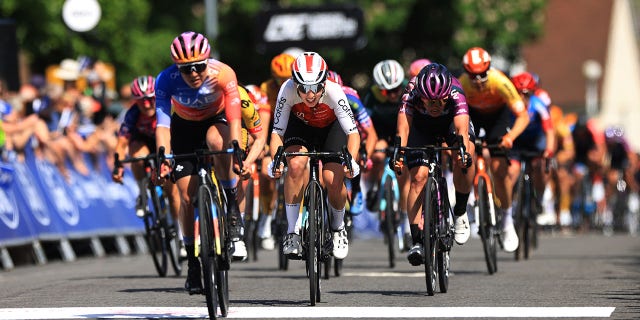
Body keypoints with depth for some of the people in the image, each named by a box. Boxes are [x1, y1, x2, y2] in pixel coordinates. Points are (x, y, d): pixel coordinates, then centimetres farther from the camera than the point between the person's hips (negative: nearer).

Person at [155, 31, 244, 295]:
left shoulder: (223, 74, -33)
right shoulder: (166, 81, -30)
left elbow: (234, 118, -37)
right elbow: (162, 123, -34)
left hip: (216, 120, -1)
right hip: (184, 126, 1)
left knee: (217, 141, -38)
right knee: (187, 195, -7)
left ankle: (233, 213, -25)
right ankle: (193, 261, 7)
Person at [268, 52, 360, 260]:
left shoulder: (333, 91, -35)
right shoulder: (288, 90, -33)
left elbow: (353, 132, -33)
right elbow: (277, 132, -27)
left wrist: (351, 161, -49)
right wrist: (275, 160, -44)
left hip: (331, 127, 0)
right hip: (300, 125, 0)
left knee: (333, 179, -18)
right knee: (296, 164, -28)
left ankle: (338, 227, 13)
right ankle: (292, 231, -17)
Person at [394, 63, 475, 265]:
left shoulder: (455, 93, -38)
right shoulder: (412, 94, -37)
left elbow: (462, 129, -50)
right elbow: (403, 127, -47)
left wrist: (464, 152, -70)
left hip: (452, 122, 0)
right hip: (422, 126, 0)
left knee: (464, 157, -30)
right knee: (419, 177, -19)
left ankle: (460, 212, -6)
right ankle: (417, 242, -17)